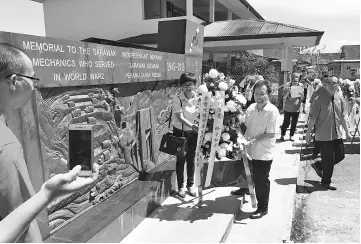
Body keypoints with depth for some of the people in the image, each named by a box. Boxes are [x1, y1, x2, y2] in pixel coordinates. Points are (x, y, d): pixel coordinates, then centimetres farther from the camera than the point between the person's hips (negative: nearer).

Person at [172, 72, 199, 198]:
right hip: (180, 131, -3)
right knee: (181, 159, 6)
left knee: (191, 159, 12)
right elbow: (180, 117, -25)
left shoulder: (198, 98, -5)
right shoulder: (177, 99, -15)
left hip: (193, 131, 3)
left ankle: (190, 184, 28)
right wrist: (192, 125, -38)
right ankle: (180, 186, 21)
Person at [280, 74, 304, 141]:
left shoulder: (301, 86, -1)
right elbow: (284, 97, -10)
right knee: (286, 123, 2)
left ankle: (292, 135, 28)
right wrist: (287, 92, -28)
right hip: (288, 108, -3)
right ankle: (282, 134, 23)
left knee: (294, 123, 9)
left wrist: (301, 94, -18)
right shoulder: (287, 85, -10)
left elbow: (302, 99, 4)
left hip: (296, 108, 3)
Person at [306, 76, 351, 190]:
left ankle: (319, 165, 34)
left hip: (337, 134, 7)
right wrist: (308, 133, -12)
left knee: (340, 155, 13)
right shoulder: (319, 100, -14)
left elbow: (342, 118, 12)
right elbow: (313, 118, -13)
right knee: (329, 159, 2)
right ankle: (326, 182, 23)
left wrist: (347, 132, 15)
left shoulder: (340, 100, 5)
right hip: (324, 136, -7)